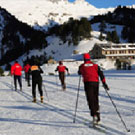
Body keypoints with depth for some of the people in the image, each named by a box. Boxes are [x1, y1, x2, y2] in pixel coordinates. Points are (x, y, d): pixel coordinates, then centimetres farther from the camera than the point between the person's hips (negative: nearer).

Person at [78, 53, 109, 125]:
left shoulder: (82, 66, 11)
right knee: (96, 99, 15)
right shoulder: (95, 65, 14)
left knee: (90, 100, -6)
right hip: (96, 82, 3)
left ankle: (94, 115, -24)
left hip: (88, 83, -3)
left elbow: (79, 73, 32)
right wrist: (104, 83, 2)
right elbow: (101, 74, 3)